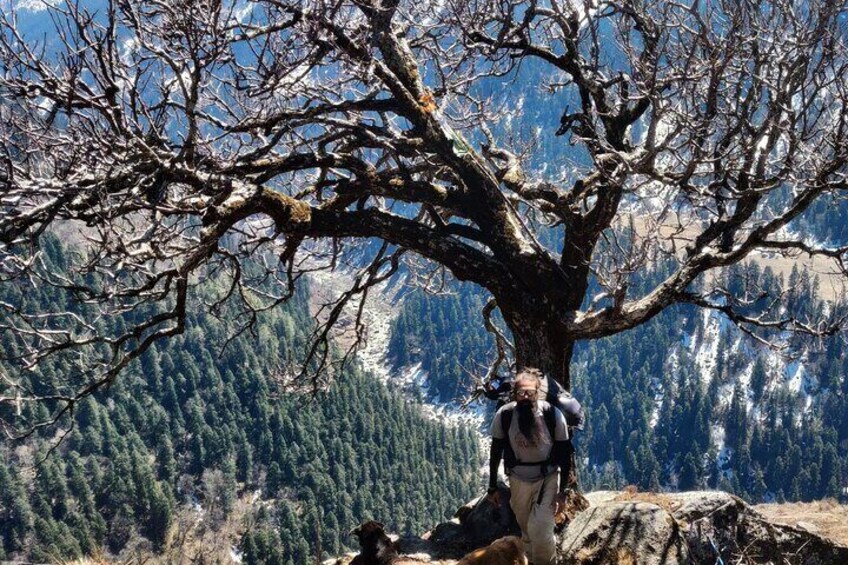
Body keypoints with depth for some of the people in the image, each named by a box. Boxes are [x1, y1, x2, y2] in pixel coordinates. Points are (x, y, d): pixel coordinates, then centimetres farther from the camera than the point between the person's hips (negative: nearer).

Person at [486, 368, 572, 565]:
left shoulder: (552, 414, -19)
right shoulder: (504, 415, -15)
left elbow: (563, 452, -9)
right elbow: (496, 451, -2)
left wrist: (563, 489, -9)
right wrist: (493, 486, 2)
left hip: (548, 477, -2)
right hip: (519, 479, 2)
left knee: (540, 532, -12)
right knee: (527, 531, 17)